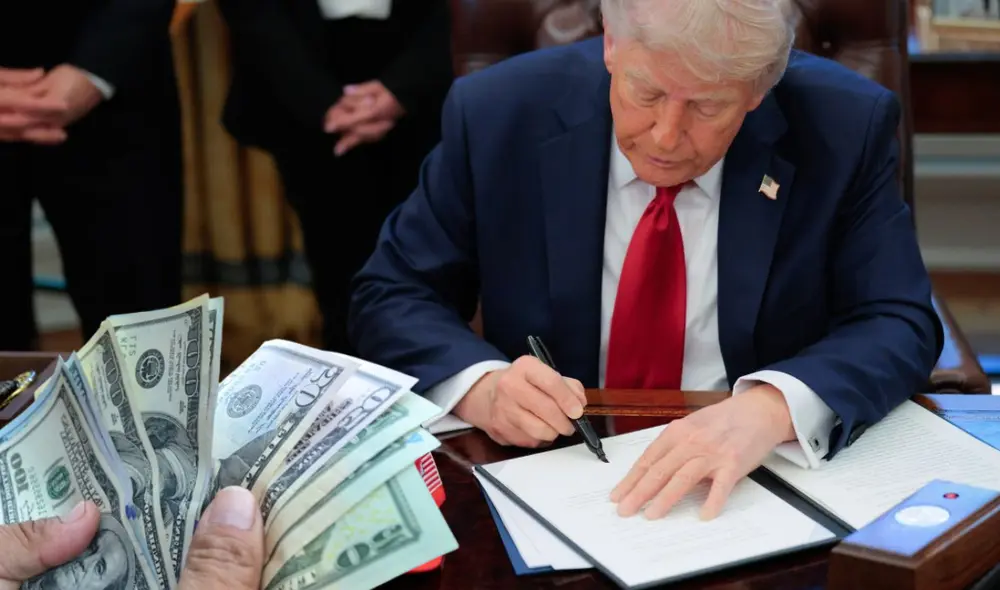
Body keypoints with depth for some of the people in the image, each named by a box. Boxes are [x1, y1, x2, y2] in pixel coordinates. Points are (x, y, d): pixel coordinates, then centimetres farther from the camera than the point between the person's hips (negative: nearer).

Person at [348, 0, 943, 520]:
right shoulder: (498, 114, -9)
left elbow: (899, 325, -9)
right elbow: (391, 296, -1)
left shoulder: (844, 128, -9)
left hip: (737, 492, 0)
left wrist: (771, 407, -29)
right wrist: (478, 383, -22)